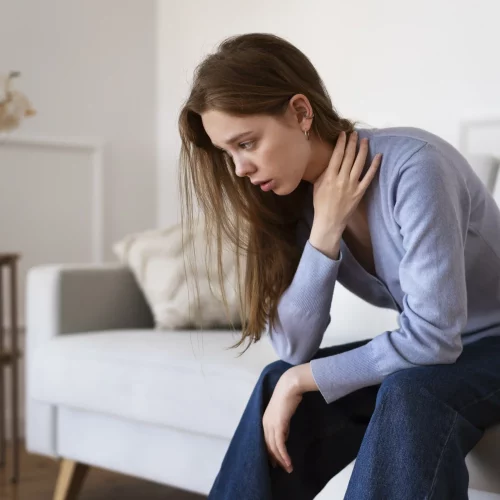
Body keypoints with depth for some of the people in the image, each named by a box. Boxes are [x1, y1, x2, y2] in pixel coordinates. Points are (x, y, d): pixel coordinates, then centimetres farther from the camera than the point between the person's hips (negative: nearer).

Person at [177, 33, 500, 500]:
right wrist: (325, 229, -23)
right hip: (425, 348, 6)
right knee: (280, 384, -14)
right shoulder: (297, 197, -7)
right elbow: (293, 348, -13)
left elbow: (432, 337, -28)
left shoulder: (412, 165, -27)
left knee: (409, 393, -34)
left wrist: (302, 380, -20)